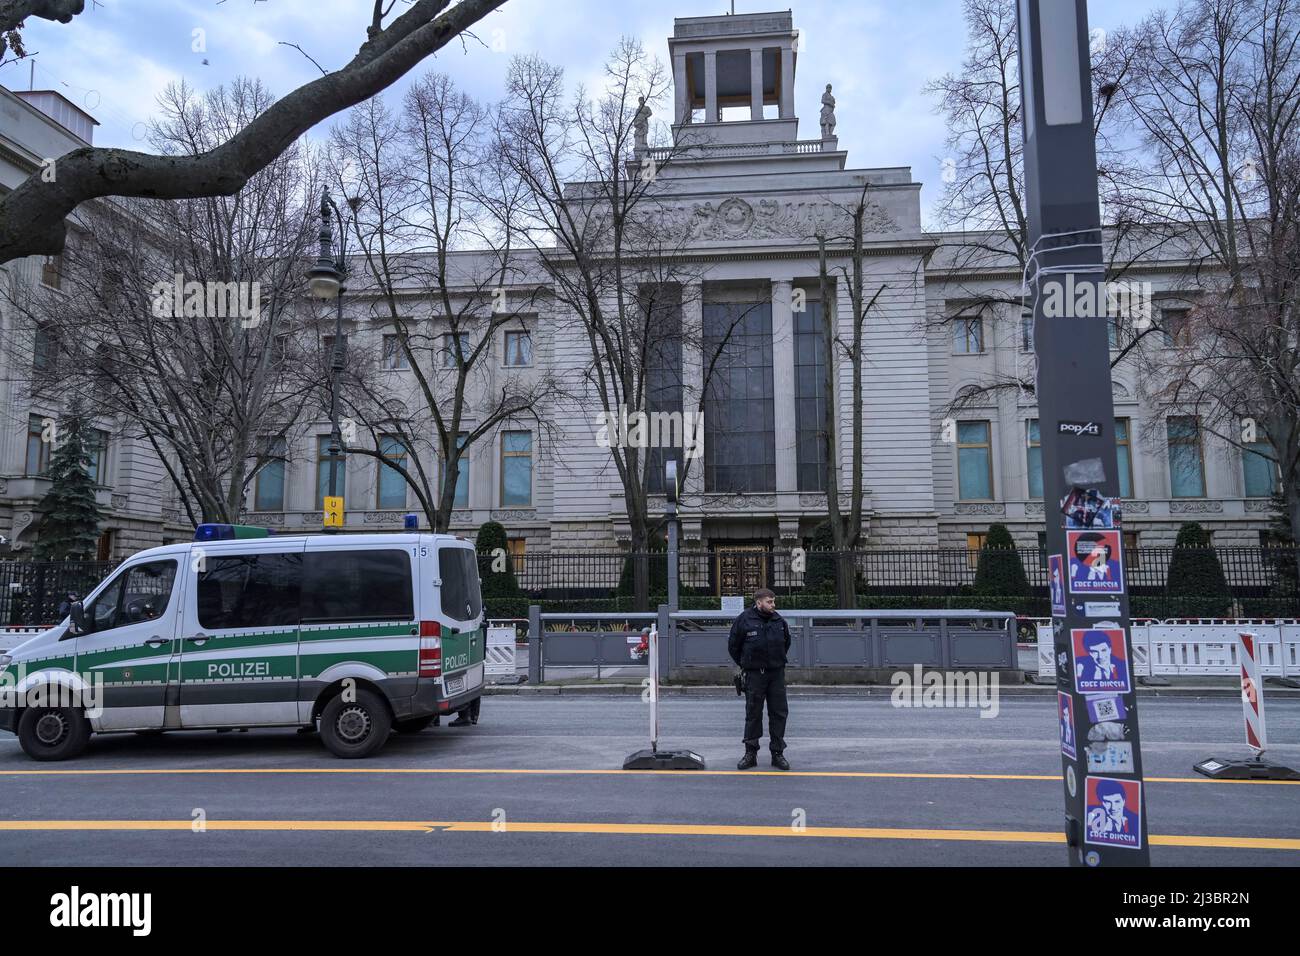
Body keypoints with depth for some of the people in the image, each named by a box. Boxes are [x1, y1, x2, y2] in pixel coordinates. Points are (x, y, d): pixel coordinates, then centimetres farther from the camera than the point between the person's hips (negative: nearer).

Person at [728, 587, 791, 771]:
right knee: (753, 714, 4)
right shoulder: (744, 620, -7)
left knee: (779, 713, 3)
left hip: (777, 673, 3)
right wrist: (745, 665, 7)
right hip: (754, 675, -3)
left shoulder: (779, 621, 5)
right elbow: (733, 647, 4)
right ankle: (750, 753, 13)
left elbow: (786, 642, 23)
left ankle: (777, 753, 12)